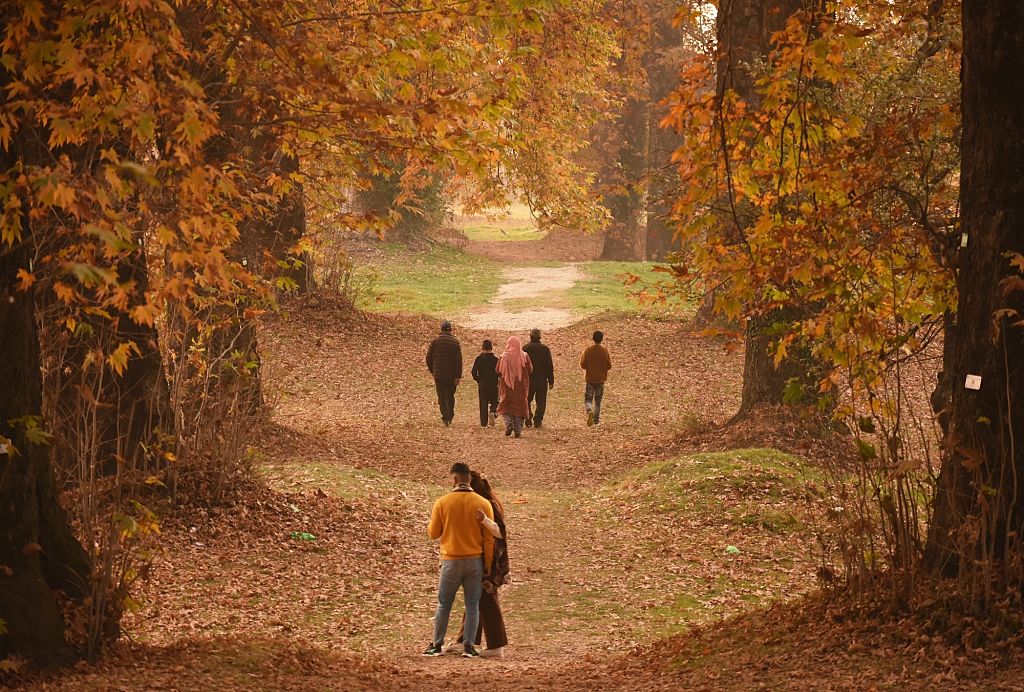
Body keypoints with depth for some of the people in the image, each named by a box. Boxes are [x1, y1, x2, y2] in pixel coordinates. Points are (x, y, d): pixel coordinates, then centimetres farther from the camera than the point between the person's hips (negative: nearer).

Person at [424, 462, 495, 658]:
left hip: (451, 561, -1)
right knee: (472, 605, 7)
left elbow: (433, 533, 1)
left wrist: (433, 517, 20)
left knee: (444, 604, 10)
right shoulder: (483, 504, -5)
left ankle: (437, 645, 12)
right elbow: (488, 539, -3)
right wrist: (487, 566, 4)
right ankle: (468, 646, 4)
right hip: (475, 561, 1)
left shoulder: (442, 503, -8)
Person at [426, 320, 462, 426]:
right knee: (450, 396, 17)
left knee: (442, 396, 0)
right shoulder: (455, 342, -1)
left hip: (439, 374, -1)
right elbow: (459, 360, -7)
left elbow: (428, 357, 1)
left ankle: (445, 417, -15)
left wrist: (432, 371, 16)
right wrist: (458, 376, -8)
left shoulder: (435, 341, -1)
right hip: (452, 375, 1)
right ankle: (450, 416, 23)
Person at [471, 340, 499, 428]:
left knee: (483, 404, 7)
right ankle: (493, 412, -18)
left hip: (482, 385, 1)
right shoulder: (495, 359, -6)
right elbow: (499, 372, -7)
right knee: (494, 401, 13)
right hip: (493, 384, -1)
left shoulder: (479, 358, -2)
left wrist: (478, 380, 11)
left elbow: (474, 372, -4)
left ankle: (483, 423, 4)